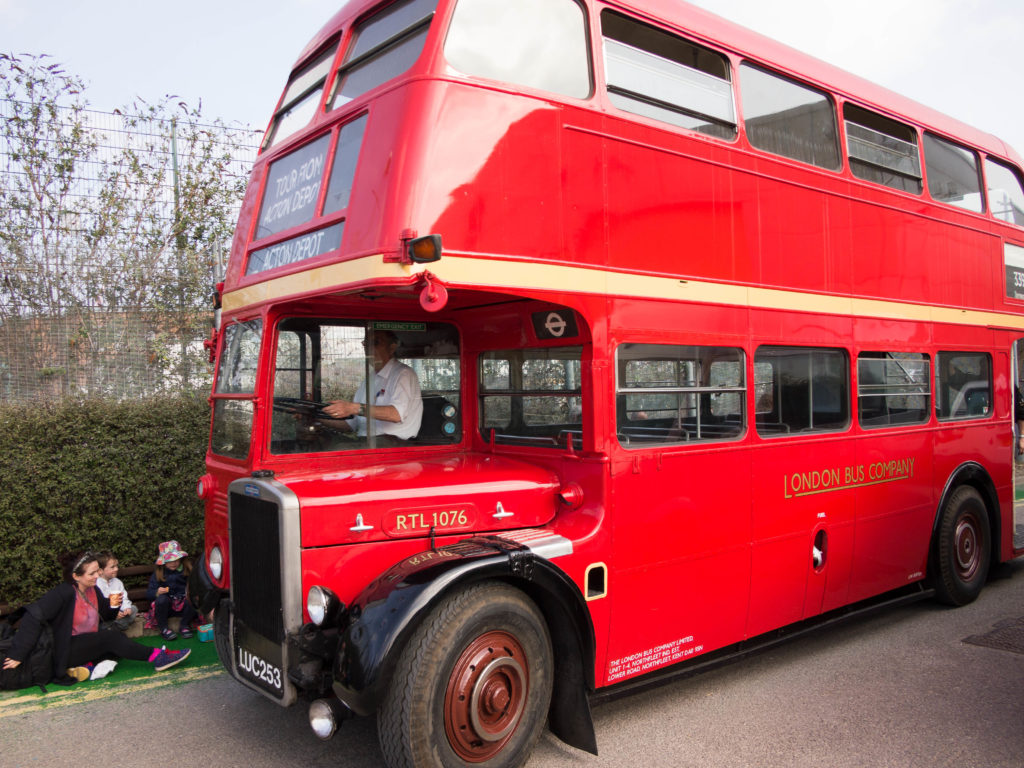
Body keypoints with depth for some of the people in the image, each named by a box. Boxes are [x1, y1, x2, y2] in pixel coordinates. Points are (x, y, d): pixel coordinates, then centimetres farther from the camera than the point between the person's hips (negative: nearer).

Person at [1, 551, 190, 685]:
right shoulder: (64, 592, -21)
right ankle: (157, 656, -21)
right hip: (66, 650, -8)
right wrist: (18, 654, -32)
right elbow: (33, 617, -28)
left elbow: (106, 615, 14)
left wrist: (113, 605, -10)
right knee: (110, 637, -24)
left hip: (89, 645, 8)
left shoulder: (93, 590, 2)